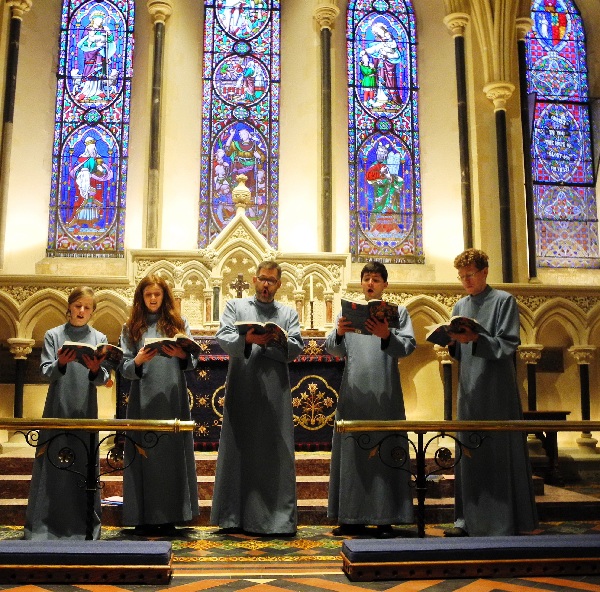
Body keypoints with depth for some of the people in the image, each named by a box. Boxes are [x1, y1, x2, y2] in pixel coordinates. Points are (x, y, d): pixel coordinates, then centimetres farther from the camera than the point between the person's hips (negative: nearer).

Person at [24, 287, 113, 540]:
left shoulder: (99, 338, 8)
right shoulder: (53, 335, 6)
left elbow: (104, 378, 1)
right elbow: (46, 373, -2)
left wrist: (95, 370, -21)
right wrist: (61, 364, -22)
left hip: (86, 412, 1)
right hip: (57, 409, 0)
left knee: (84, 466, 2)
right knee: (52, 464, 0)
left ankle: (84, 526, 10)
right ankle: (45, 526, 9)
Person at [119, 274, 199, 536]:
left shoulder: (178, 323, 10)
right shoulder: (131, 327, 10)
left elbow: (193, 360, 2)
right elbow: (124, 367, 3)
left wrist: (181, 355, -19)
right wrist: (138, 361, -18)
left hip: (173, 399, 0)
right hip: (143, 401, 0)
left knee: (172, 453, 1)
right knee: (143, 455, 1)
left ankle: (169, 517, 8)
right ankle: (144, 518, 8)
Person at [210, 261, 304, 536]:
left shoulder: (289, 313, 16)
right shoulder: (235, 306, 13)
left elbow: (296, 348, 2)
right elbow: (222, 338, -2)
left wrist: (269, 340, -13)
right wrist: (246, 339, -21)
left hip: (275, 392, 1)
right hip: (241, 390, -1)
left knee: (275, 454, 1)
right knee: (238, 451, 3)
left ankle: (277, 517, 7)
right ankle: (235, 516, 12)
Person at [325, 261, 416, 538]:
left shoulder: (398, 312, 10)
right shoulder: (348, 312, 15)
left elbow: (408, 346, -4)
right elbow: (333, 350, 6)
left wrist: (386, 336, -24)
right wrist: (339, 333, -16)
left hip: (385, 393, -2)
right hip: (353, 392, 2)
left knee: (385, 451, -3)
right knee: (352, 452, 4)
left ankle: (386, 518, 4)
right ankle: (353, 518, 12)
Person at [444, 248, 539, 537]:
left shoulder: (504, 301, -2)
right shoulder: (459, 306, 16)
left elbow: (508, 346, -10)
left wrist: (475, 339, -24)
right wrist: (451, 342, -5)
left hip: (497, 391, -6)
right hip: (469, 390, 6)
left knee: (500, 453, -3)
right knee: (468, 454, 7)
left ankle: (506, 522, 5)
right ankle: (469, 519, 15)